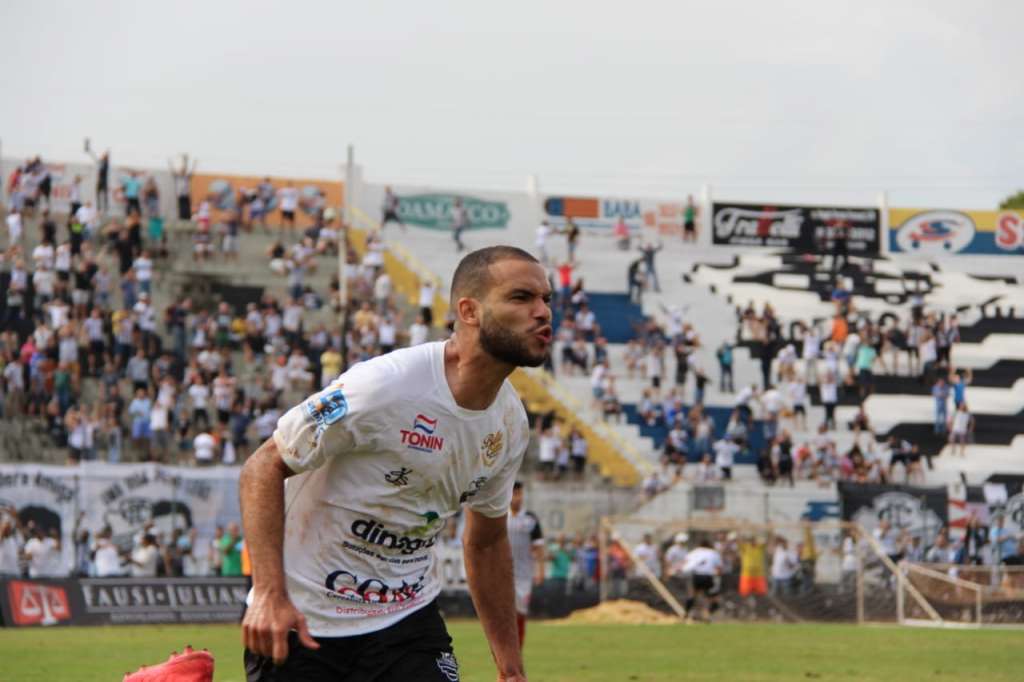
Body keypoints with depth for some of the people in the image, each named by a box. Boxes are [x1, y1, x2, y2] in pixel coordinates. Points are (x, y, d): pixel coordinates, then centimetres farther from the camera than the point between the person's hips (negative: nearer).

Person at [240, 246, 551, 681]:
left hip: (408, 611, 5)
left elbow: (486, 542, 15)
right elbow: (264, 467, -17)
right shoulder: (385, 385, -22)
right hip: (305, 619, -5)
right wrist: (269, 593, -27)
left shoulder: (510, 423, 0)